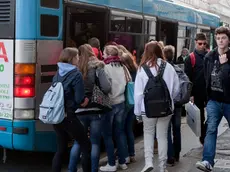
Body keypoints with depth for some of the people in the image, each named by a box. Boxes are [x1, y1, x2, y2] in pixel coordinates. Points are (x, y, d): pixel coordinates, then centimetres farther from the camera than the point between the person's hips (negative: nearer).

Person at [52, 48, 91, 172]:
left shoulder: (57, 74, 10)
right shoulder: (76, 74, -11)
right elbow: (79, 99, -12)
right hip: (68, 116, -7)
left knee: (61, 148, 17)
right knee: (86, 146, 5)